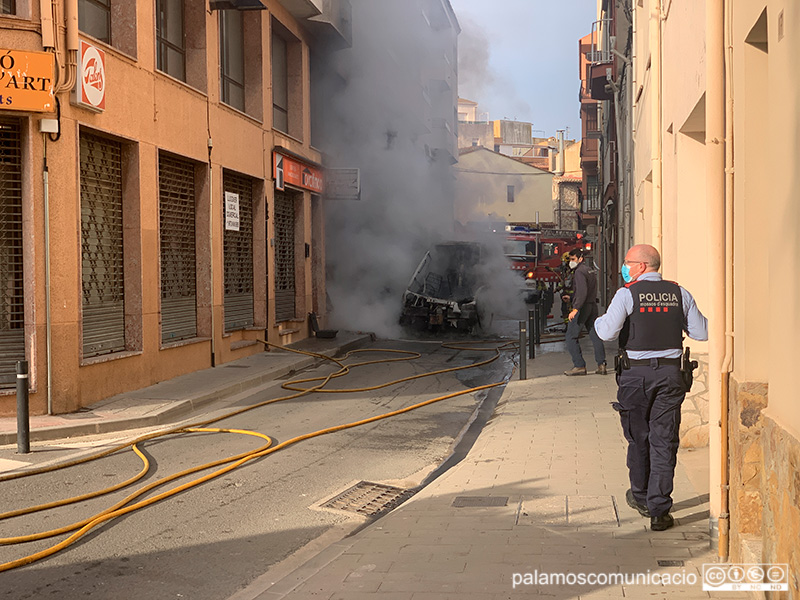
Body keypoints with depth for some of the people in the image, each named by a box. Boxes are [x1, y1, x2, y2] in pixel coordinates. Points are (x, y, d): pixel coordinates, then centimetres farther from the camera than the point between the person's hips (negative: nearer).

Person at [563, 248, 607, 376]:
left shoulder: (579, 272, -12)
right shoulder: (590, 271, 18)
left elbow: (582, 292, -24)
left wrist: (575, 309, -31)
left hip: (582, 307, -9)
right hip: (593, 305, 9)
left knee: (571, 337, -4)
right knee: (595, 336, 10)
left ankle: (579, 366, -8)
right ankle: (601, 365, 6)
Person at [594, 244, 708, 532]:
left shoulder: (627, 293, -7)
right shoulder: (679, 293, 3)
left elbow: (607, 332, -16)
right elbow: (701, 333, 5)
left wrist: (598, 321, 7)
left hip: (635, 373, -2)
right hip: (671, 372, 2)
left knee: (638, 438, 15)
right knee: (664, 442, 4)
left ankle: (641, 497, 32)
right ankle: (659, 510, 3)